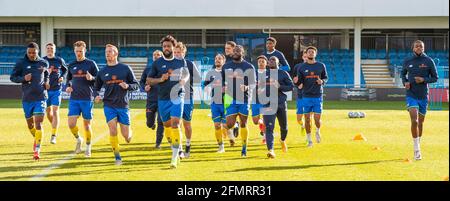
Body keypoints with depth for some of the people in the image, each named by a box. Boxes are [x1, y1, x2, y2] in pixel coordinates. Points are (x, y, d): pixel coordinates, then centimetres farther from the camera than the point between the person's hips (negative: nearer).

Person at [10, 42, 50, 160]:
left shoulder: (43, 63, 4)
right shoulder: (21, 63, -1)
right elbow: (12, 77, 2)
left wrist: (46, 82, 5)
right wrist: (23, 78, -16)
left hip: (40, 97, -1)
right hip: (26, 98, 1)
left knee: (38, 123, -13)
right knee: (30, 123, 13)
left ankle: (37, 149, -12)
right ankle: (36, 139, 42)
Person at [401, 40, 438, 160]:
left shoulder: (429, 61, -2)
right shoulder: (407, 61, 2)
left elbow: (435, 78, 2)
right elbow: (403, 73, 18)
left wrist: (423, 80, -15)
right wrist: (405, 82, -2)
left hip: (423, 96, 1)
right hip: (411, 95, -1)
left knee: (420, 122, 11)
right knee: (414, 121, -16)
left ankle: (418, 145, 33)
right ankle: (417, 150, -11)